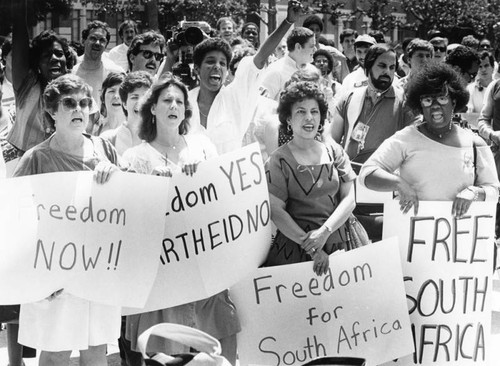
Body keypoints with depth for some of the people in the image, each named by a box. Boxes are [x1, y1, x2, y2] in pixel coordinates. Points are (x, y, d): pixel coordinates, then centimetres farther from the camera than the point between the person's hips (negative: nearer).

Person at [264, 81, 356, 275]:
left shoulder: (333, 151, 8)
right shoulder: (279, 160, -2)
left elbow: (350, 198, 3)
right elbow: (276, 211, -9)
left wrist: (324, 232, -13)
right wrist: (313, 249, -16)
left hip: (337, 243, 3)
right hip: (294, 248, -3)